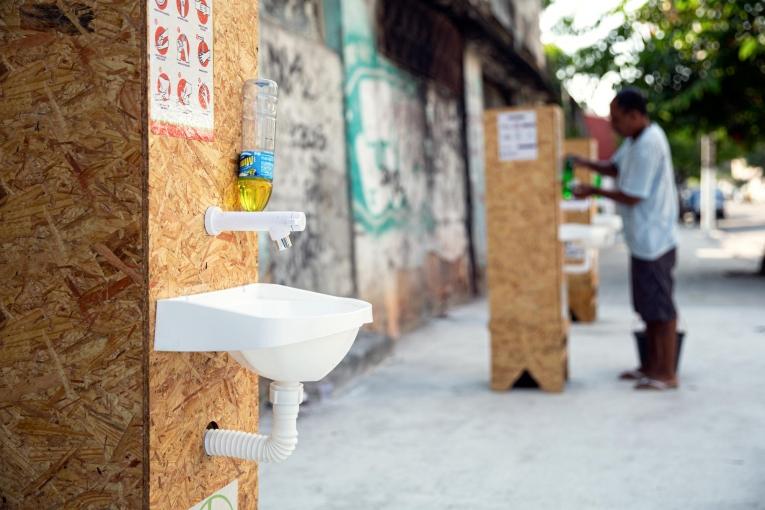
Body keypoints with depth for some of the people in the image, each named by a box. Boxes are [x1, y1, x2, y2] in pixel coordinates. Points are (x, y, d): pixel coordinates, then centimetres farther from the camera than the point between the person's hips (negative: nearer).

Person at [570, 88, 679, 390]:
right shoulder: (636, 139, 9)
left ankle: (666, 374, 8)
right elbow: (615, 167, 20)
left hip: (653, 240, -10)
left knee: (660, 308, -1)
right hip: (644, 238, 10)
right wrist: (587, 164, 3)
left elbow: (632, 196, -21)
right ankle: (652, 366, 27)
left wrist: (592, 192, -11)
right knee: (648, 306, 16)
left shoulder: (648, 145, -21)